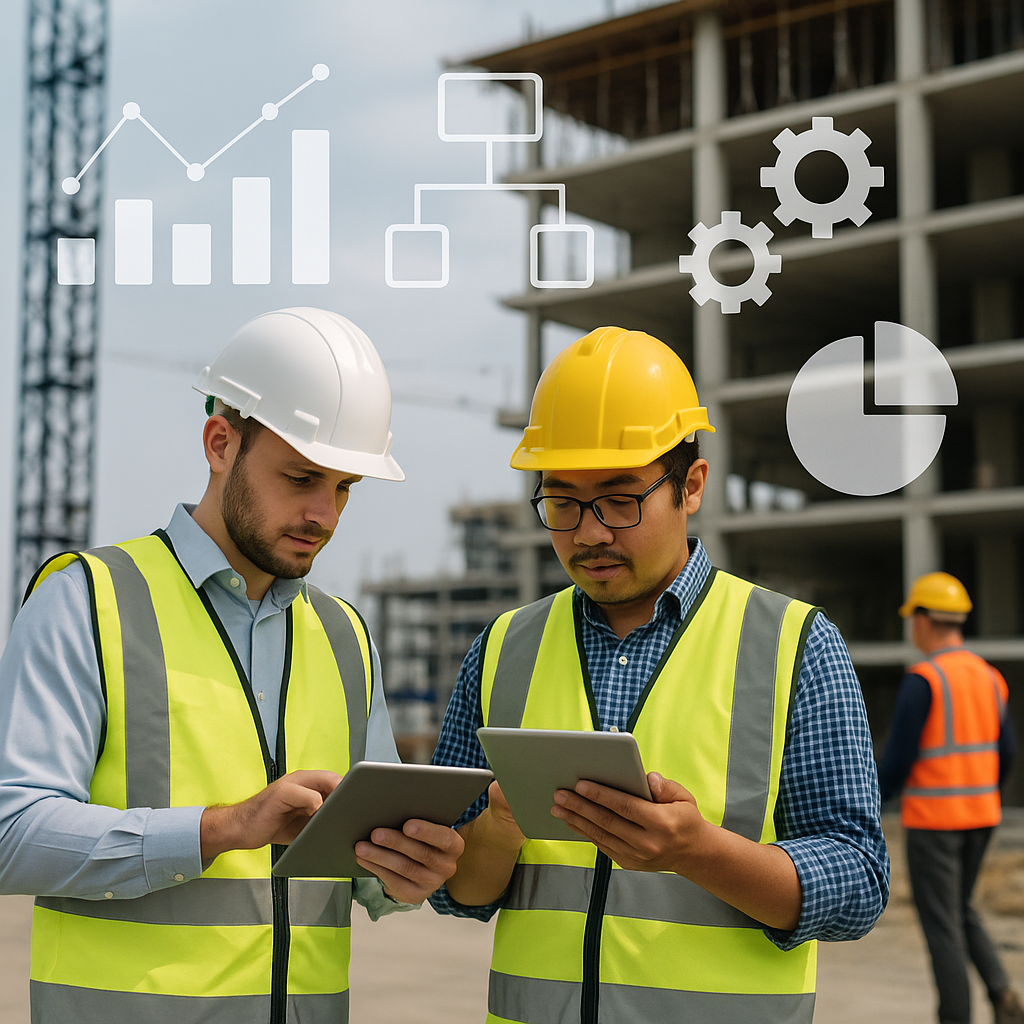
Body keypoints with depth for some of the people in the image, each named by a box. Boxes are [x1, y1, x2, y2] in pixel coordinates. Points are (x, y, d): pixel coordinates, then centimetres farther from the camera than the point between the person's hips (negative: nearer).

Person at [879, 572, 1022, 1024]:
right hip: (980, 815, 7)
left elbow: (899, 755, -15)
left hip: (932, 817, -7)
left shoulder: (922, 679, -15)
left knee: (941, 921, 3)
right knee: (961, 910, 21)